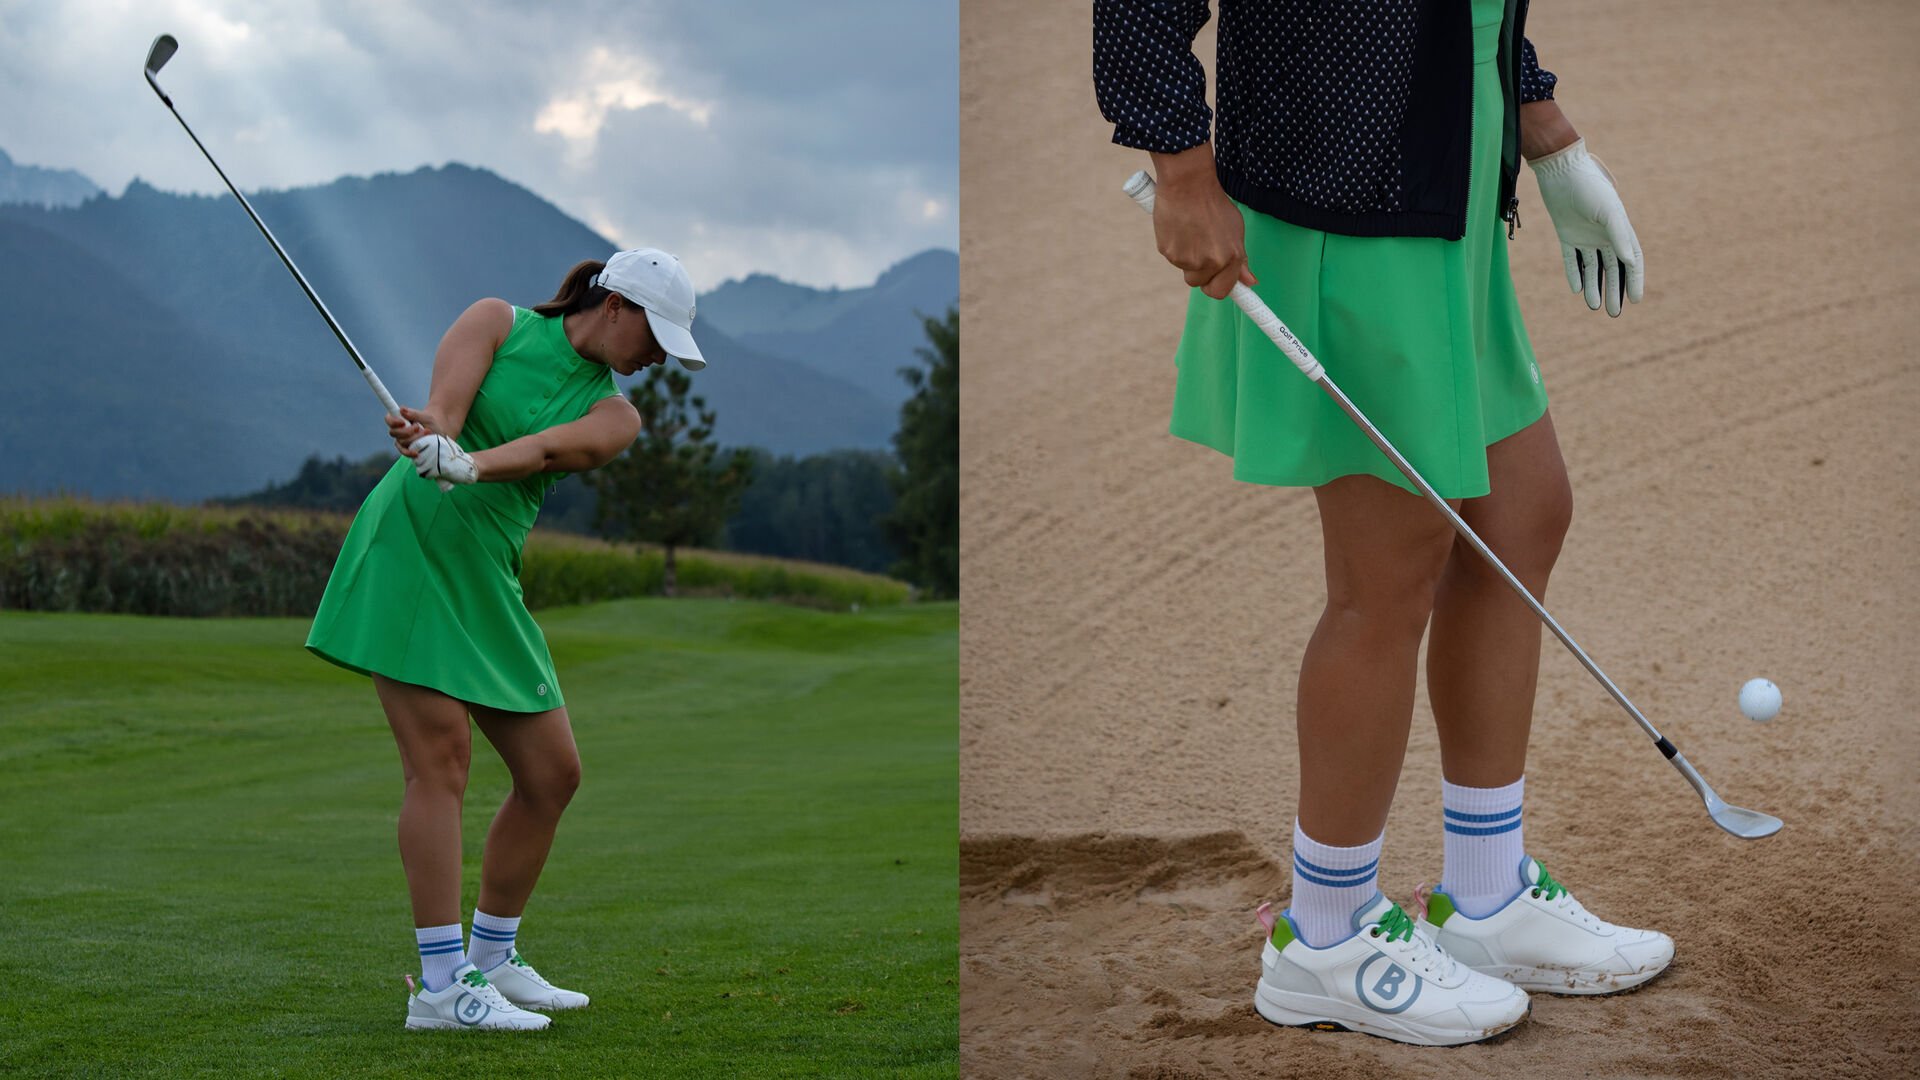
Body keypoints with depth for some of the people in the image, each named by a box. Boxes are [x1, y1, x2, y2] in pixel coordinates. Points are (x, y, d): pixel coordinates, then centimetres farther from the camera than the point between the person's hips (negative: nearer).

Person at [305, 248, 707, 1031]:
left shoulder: (613, 417, 5)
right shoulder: (498, 322, 0)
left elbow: (546, 449, -16)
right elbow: (443, 410, -15)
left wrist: (468, 465, -36)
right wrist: (436, 444, -39)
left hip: (486, 577, 6)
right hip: (407, 547, -6)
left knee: (553, 772, 5)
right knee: (441, 757, -14)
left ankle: (492, 958, 21)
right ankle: (440, 983, -13)